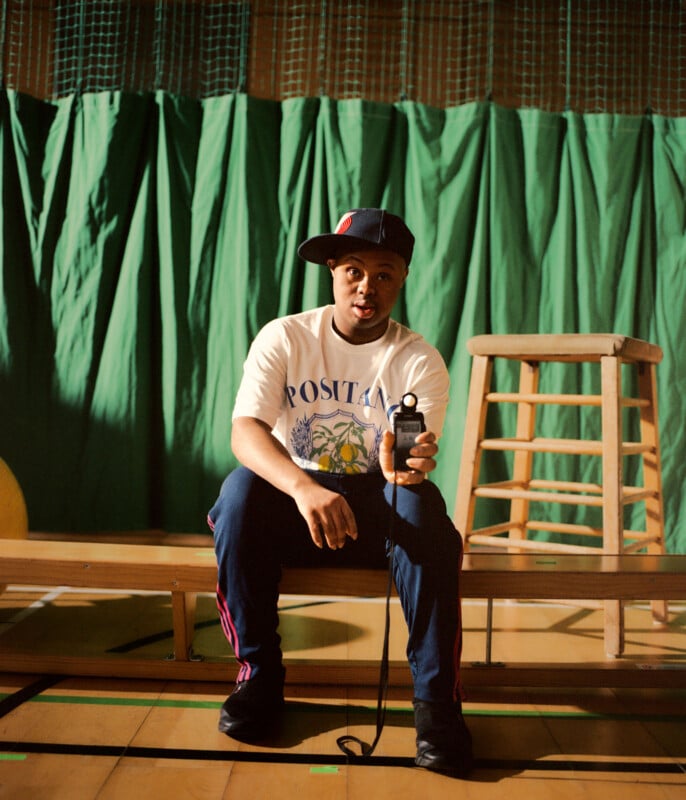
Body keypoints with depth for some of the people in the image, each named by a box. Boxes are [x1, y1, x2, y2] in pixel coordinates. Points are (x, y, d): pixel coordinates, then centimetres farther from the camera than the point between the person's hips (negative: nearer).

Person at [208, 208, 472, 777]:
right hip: (295, 498, 1)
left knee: (422, 501, -33)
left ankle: (436, 696, -21)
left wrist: (407, 467, -45)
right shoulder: (284, 338, -6)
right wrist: (304, 488, -42)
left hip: (379, 509, 0)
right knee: (242, 487, -31)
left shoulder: (420, 360, -5)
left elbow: (409, 462, -18)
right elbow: (245, 432, -22)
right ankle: (259, 672, -14)